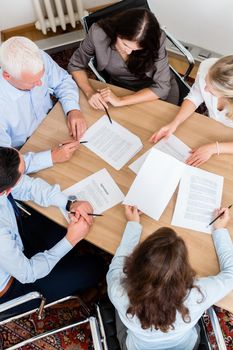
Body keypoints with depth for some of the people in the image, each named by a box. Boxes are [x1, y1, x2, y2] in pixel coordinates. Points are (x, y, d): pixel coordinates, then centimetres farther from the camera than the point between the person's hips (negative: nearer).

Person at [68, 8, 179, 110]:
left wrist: (120, 101, -35)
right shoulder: (98, 33, -25)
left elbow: (161, 86, -26)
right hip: (121, 89, 0)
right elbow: (76, 65, -11)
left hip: (155, 91, 1)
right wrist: (90, 92, -29)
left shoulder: (156, 40, -28)